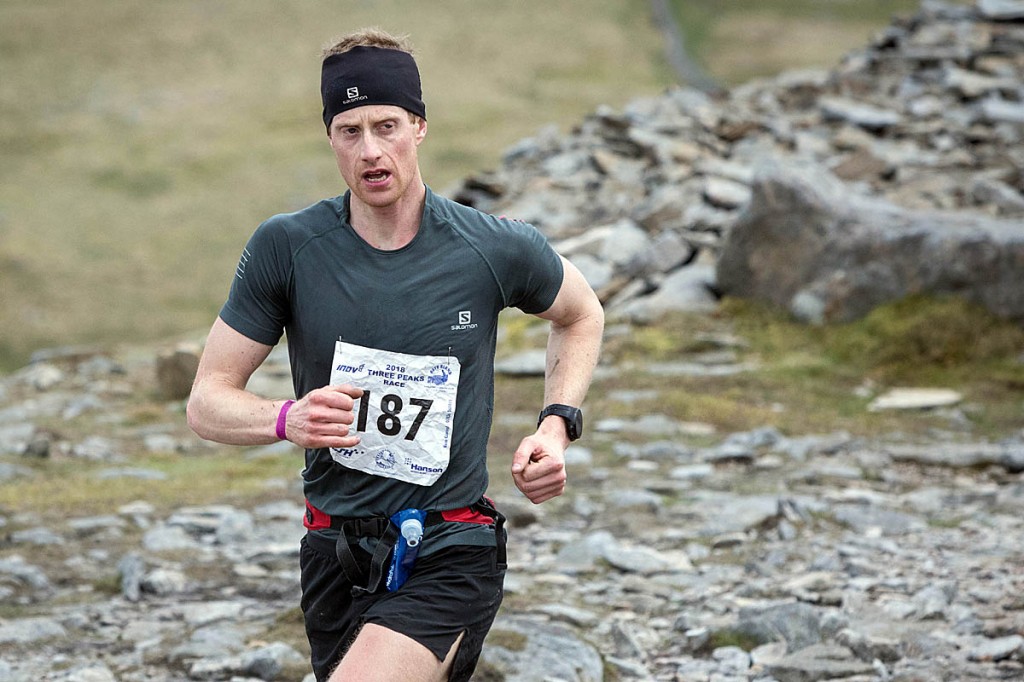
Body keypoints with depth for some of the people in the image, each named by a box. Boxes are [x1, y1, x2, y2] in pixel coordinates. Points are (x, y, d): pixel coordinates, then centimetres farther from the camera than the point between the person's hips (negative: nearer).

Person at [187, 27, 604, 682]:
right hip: (335, 553, 3)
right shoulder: (284, 247, -5)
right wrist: (288, 419, -22)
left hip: (451, 557, -3)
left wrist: (557, 427, 1)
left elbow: (582, 314, 17)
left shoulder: (497, 248, -5)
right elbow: (208, 400, -2)